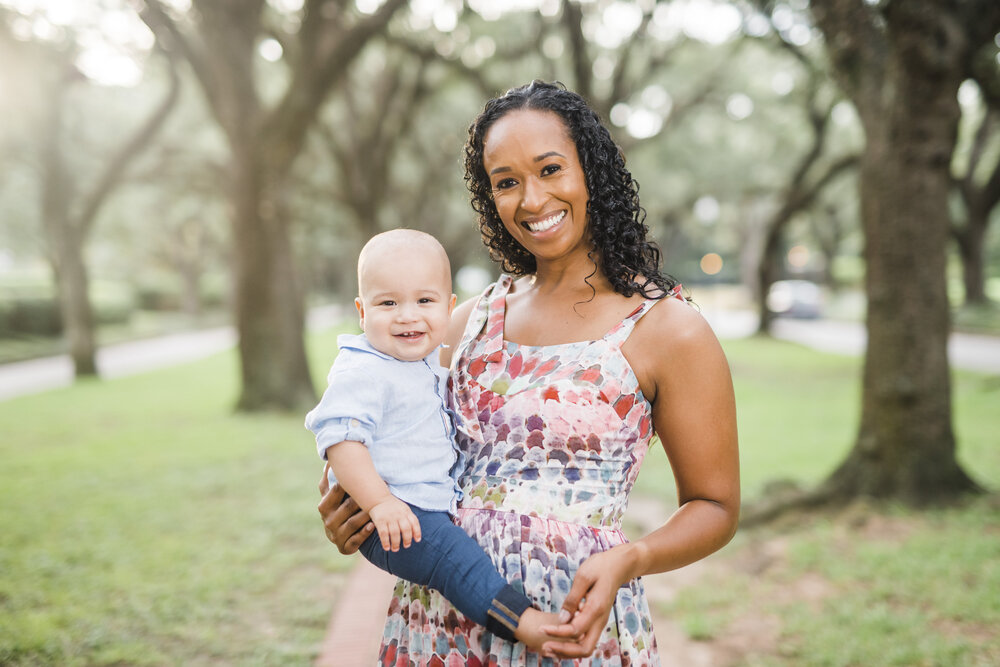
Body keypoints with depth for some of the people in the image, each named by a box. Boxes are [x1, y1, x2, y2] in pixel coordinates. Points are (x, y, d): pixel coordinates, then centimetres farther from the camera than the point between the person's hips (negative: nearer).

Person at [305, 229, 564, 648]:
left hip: (435, 506, 10)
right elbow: (339, 440, -27)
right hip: (389, 521, -10)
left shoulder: (427, 365, 11)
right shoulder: (362, 373, -19)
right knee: (454, 555, -25)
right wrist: (379, 502, -32)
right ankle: (529, 625, -28)